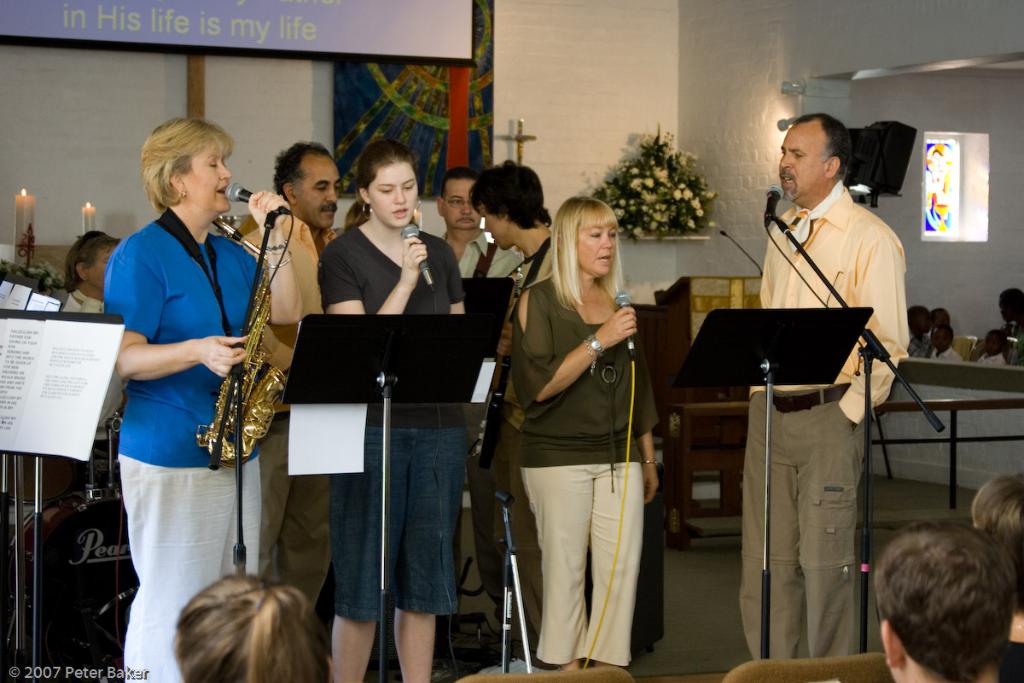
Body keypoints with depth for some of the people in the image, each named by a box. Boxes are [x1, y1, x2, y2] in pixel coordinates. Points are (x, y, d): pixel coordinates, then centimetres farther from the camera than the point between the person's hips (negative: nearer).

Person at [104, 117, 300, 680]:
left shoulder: (230, 254, 16)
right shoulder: (140, 254, -8)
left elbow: (284, 313, 8)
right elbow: (122, 356, -14)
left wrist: (274, 234, 4)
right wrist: (196, 351, -28)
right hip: (169, 458, -8)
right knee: (174, 603, -4)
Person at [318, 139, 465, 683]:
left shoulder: (439, 253, 12)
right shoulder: (343, 256, -3)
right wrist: (406, 282, -18)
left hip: (439, 427, 5)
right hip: (372, 427, -5)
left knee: (424, 577, 9)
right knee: (362, 577, 0)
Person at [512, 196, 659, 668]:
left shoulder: (618, 303, 14)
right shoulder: (538, 301, -2)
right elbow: (540, 385, -12)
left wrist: (649, 458, 20)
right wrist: (599, 341, -18)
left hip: (619, 456, 5)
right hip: (557, 455, -5)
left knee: (623, 566, -1)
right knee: (565, 568, -3)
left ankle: (609, 666, 6)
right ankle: (568, 668, 6)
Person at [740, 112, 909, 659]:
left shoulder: (870, 238, -7)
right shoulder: (782, 231, 15)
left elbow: (889, 344, -10)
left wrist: (848, 411, -13)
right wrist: (759, 390, 13)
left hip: (828, 415, -7)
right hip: (769, 412, 7)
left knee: (823, 562, -3)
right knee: (765, 561, 8)